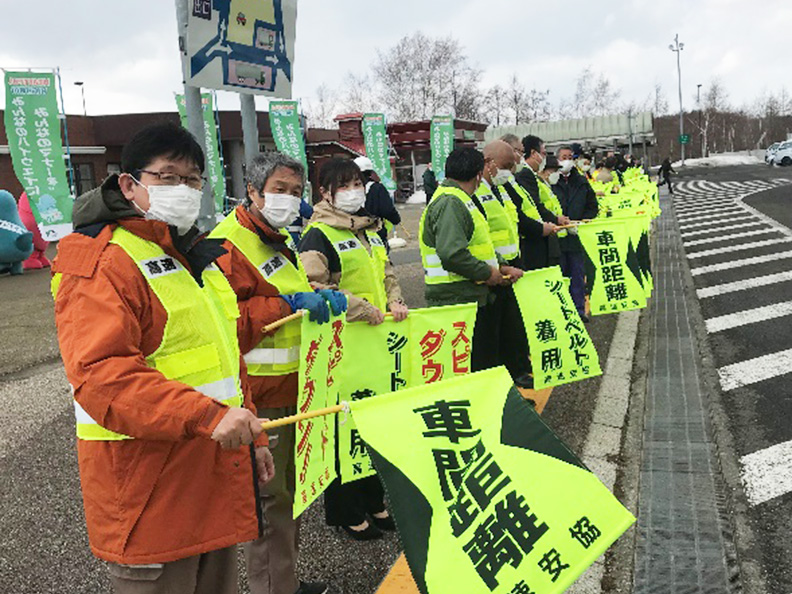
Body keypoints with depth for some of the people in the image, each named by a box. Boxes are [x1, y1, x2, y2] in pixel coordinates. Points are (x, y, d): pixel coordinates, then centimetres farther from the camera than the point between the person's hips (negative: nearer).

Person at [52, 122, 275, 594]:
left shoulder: (196, 254, 14)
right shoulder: (104, 263, -14)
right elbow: (100, 373, -26)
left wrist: (249, 434, 21)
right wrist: (206, 415, -34)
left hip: (216, 466, 8)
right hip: (151, 484, -8)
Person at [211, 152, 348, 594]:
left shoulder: (279, 240, 16)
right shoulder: (229, 244, -16)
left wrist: (322, 298, 8)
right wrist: (288, 304, -24)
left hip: (292, 384, 10)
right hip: (261, 393, -10)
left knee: (289, 489, 21)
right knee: (269, 495, 1)